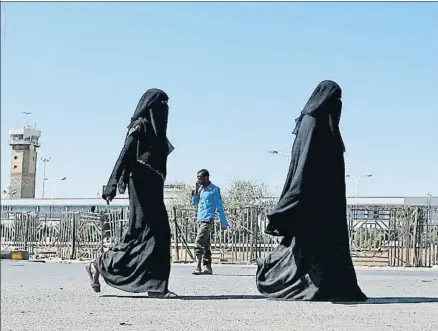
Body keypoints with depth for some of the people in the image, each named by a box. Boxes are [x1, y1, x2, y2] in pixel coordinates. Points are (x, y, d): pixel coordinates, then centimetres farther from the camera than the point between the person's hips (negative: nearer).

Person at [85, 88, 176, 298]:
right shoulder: (140, 125, -7)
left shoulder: (155, 128, 19)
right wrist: (113, 186, -24)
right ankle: (99, 266, 1)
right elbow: (125, 155, -16)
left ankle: (156, 286, -1)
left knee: (161, 233, 1)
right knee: (142, 230, -10)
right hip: (142, 185, -9)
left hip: (153, 187, 9)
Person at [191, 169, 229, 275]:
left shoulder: (214, 190, -5)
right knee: (205, 244, 9)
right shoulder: (201, 189, 16)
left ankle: (199, 267, -19)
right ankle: (207, 267, 13)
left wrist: (224, 223, -6)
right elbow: (194, 203, 16)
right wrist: (196, 190, 2)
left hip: (208, 220, -8)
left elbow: (220, 207, -5)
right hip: (200, 220, 8)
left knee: (199, 243, -17)